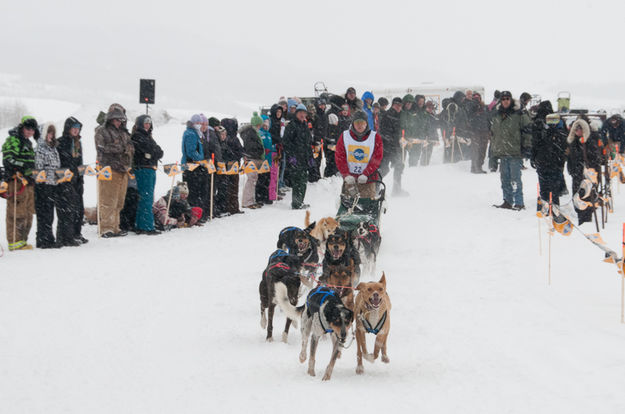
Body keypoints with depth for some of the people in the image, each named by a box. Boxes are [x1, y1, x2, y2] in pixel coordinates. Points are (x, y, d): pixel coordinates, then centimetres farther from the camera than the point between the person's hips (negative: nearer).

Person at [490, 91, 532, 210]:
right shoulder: (497, 116, 14)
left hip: (515, 152, -6)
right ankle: (507, 201, 19)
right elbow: (493, 133, 25)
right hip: (502, 153, 6)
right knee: (505, 178, 10)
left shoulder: (519, 115, -4)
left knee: (515, 178, -9)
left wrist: (526, 146, -6)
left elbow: (528, 130, -3)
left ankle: (519, 203, -6)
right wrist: (495, 149, 21)